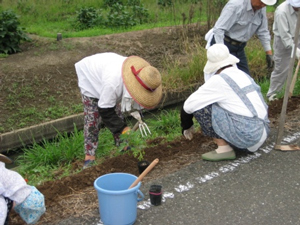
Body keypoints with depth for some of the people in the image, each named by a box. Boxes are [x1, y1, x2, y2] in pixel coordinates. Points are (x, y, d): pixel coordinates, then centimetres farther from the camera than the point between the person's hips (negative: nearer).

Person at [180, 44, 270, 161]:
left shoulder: (218, 80, -8)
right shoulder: (243, 75, 15)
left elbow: (188, 106, -4)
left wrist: (187, 126, 15)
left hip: (245, 136, -8)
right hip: (262, 134, 8)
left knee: (200, 107, -4)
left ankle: (224, 148, -2)